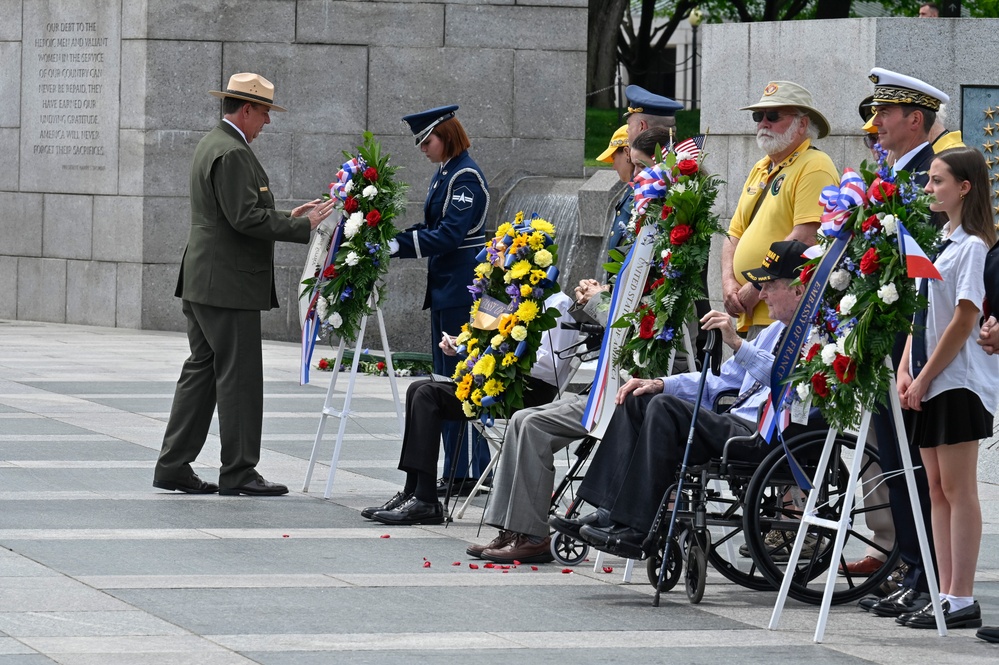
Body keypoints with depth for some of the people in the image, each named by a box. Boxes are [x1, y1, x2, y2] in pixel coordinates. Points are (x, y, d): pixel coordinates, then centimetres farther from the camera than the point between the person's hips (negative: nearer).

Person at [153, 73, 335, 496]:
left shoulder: (212, 145, 18)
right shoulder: (232, 154, -16)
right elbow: (246, 218, -23)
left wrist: (288, 217, 16)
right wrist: (304, 226, -18)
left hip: (202, 283, 11)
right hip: (228, 285, -11)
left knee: (201, 371, 11)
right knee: (239, 377, -5)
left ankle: (174, 467, 11)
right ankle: (238, 472, -2)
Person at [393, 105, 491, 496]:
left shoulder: (466, 177, -15)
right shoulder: (444, 174, 15)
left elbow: (448, 235, -22)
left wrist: (397, 245, -25)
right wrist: (395, 239, 2)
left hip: (462, 291, -10)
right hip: (446, 288, 10)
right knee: (446, 380, 11)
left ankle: (481, 472, -3)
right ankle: (456, 474, 15)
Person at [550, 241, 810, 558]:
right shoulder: (775, 331, 26)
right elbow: (720, 380, 30)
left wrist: (738, 344, -29)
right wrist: (661, 384, 16)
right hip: (735, 423, 10)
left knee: (665, 408, -25)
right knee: (637, 401, 6)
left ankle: (633, 531, -27)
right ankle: (608, 511, -7)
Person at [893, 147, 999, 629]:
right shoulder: (940, 242, 16)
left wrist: (925, 377, -14)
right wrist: (905, 370, 5)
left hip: (959, 381, -9)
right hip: (927, 384, 9)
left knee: (957, 489, -7)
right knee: (937, 489, 8)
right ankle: (946, 596, 11)